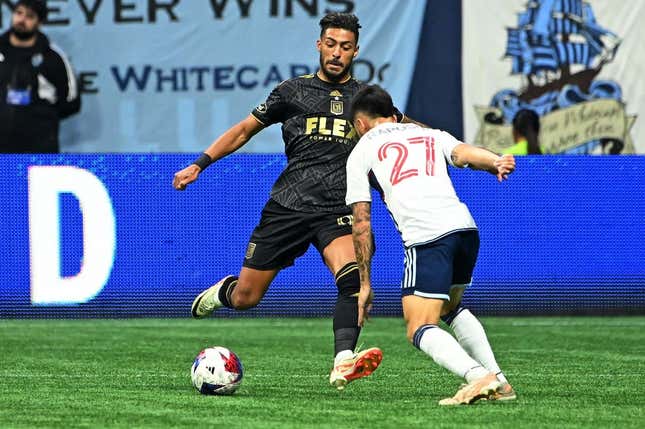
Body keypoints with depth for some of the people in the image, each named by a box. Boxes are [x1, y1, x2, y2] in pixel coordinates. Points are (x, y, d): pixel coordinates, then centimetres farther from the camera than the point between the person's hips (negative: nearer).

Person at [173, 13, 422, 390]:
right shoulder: (293, 91, 9)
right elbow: (244, 130, 17)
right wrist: (199, 165, 10)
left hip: (339, 211, 0)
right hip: (288, 204, 1)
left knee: (353, 276, -31)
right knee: (245, 299, 3)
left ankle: (343, 364, -41)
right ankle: (224, 290, 40)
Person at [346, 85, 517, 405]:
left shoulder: (361, 152, 20)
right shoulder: (430, 134, 29)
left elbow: (361, 223, 13)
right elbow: (462, 153, 5)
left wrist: (364, 285, 16)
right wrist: (495, 162, -17)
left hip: (425, 238, -5)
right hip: (465, 227, 5)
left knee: (420, 329, -4)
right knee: (450, 307, 29)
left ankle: (479, 377, -29)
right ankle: (499, 382, 18)